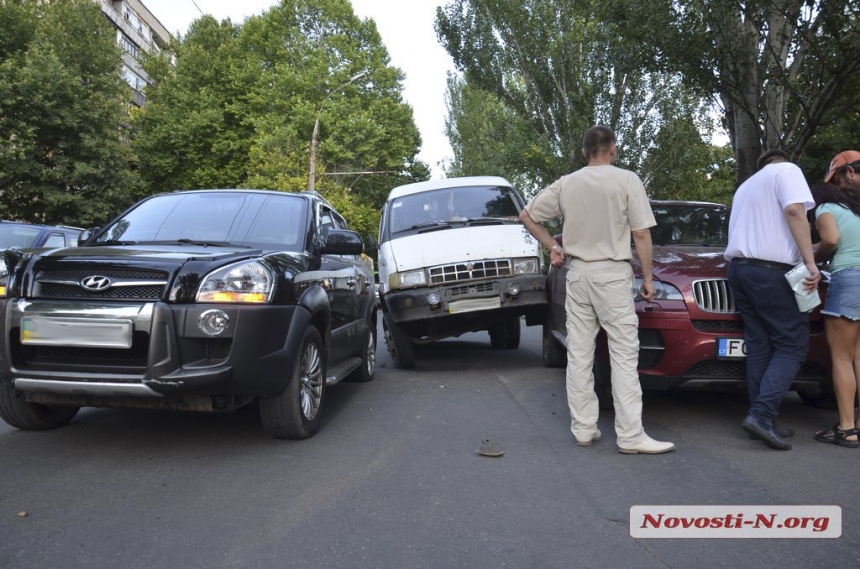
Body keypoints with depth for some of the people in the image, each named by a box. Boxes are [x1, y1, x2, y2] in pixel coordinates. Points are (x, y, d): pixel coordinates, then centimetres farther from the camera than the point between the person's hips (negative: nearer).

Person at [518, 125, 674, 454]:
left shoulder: (566, 184, 6)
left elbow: (527, 215, 9)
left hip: (577, 273, 4)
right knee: (624, 354, -1)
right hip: (612, 273, -4)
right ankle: (630, 435, 0)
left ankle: (583, 429, 13)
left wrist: (552, 246, 13)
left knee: (579, 354, 7)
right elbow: (641, 234, -6)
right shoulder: (626, 180, -4)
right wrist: (647, 277, 2)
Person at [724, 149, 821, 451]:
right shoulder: (787, 170, 4)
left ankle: (762, 420, 5)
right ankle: (761, 415, -16)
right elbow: (794, 211, -13)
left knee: (759, 346, 7)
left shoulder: (745, 186, 28)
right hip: (770, 270, -8)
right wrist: (810, 261, -17)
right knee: (792, 344, -4)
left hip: (739, 267, 8)